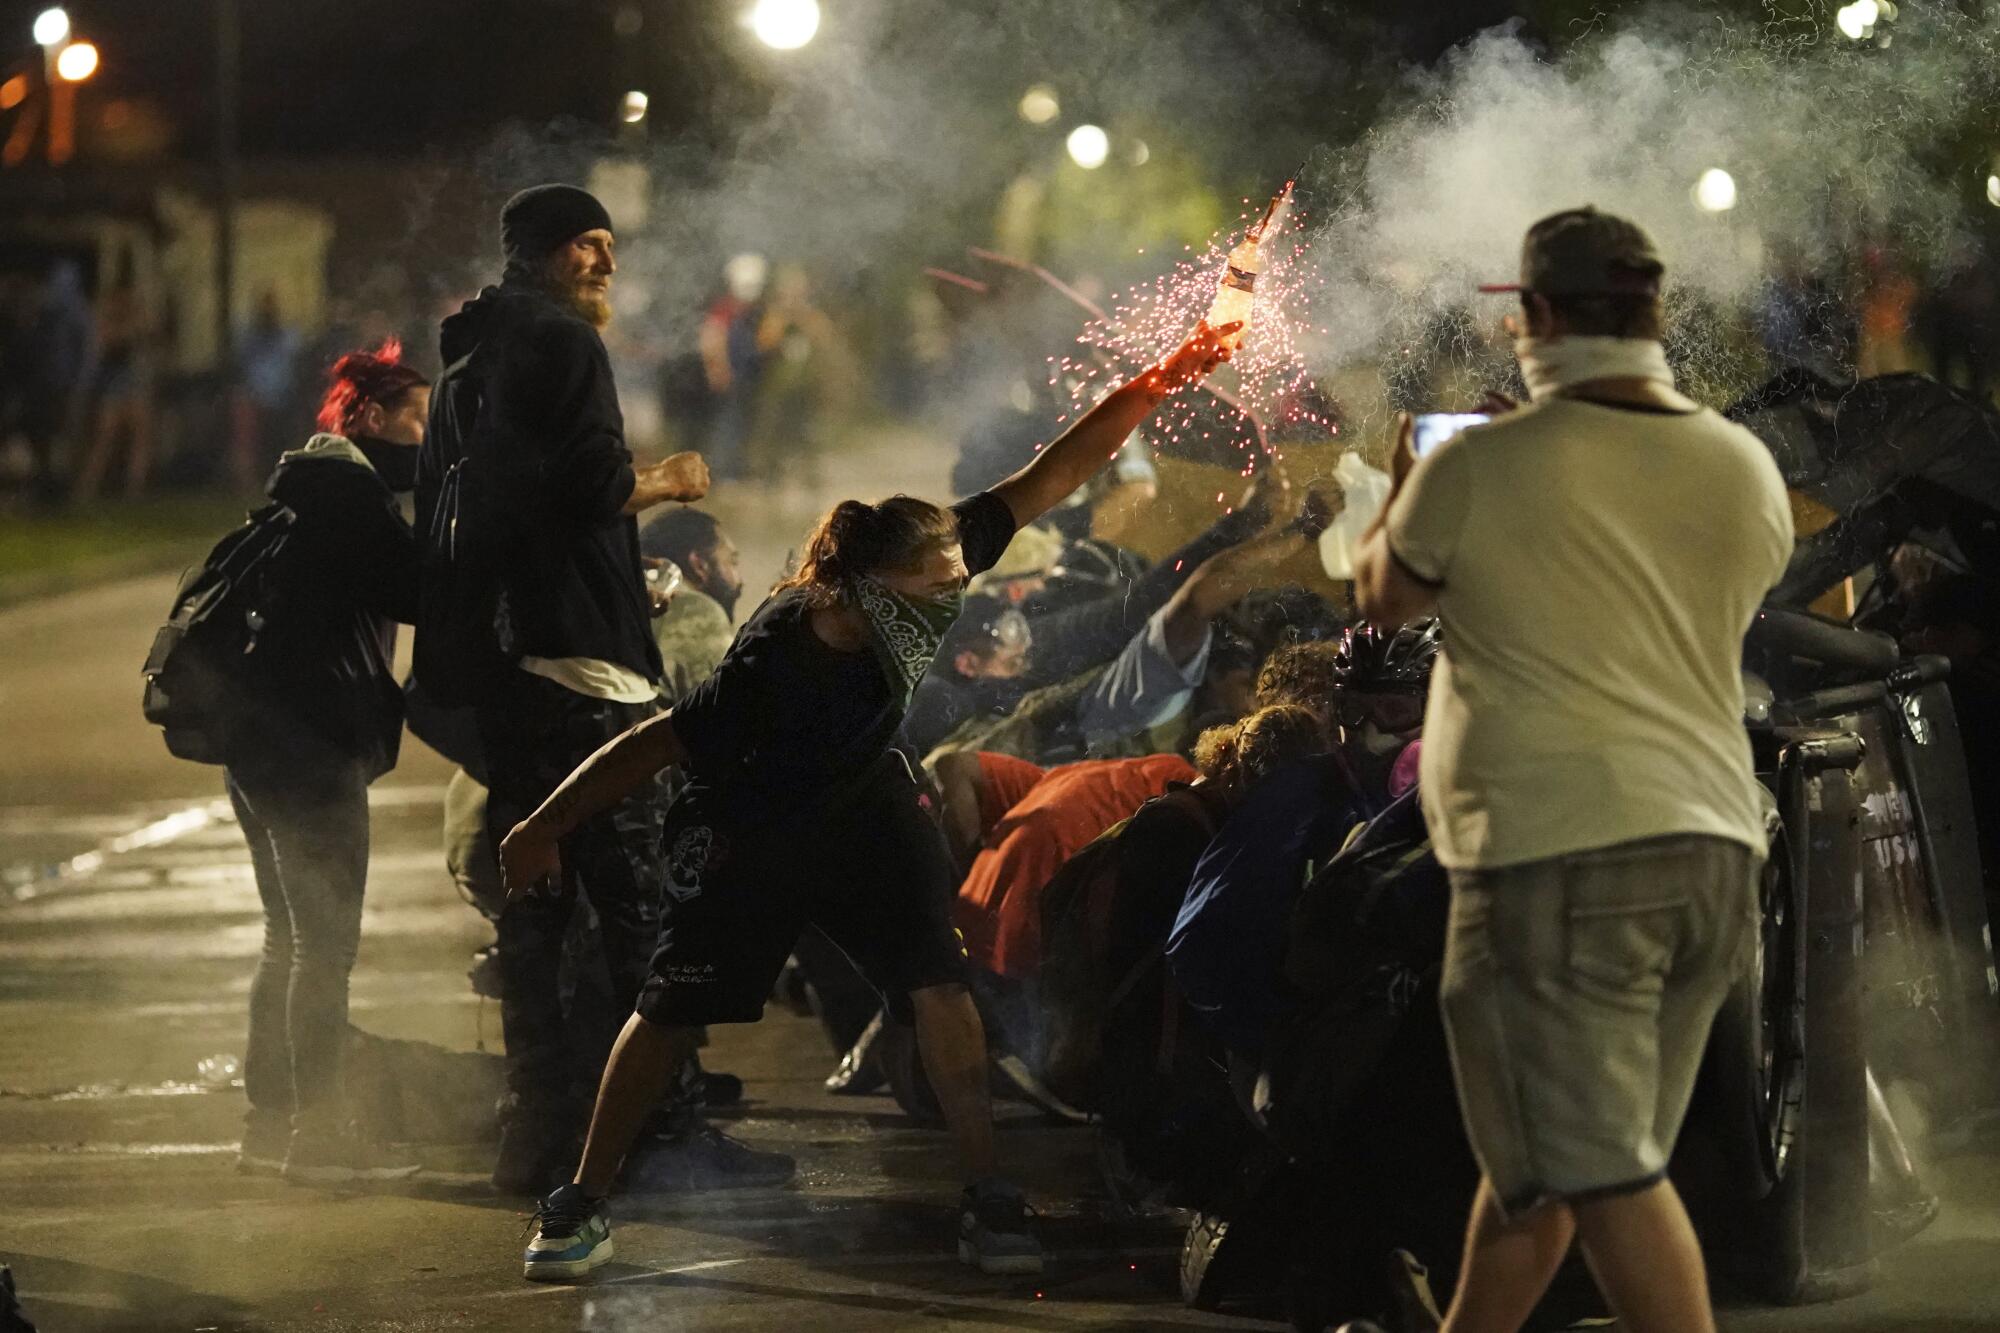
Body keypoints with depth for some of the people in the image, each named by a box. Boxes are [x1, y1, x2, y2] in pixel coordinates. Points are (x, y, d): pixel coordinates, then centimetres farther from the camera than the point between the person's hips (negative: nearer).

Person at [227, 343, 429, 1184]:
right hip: (314, 741, -11)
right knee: (326, 941, -7)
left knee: (292, 939, 16)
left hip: (265, 735, 11)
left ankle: (269, 1123, 20)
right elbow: (419, 590, -19)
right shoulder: (347, 488, -12)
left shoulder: (309, 483, 19)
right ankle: (316, 1135, -7)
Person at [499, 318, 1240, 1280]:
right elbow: (656, 745, -30)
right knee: (674, 1012, 2)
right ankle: (582, 1205, 16)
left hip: (861, 801, 4)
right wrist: (541, 831, -25)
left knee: (938, 984, -11)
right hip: (747, 827, -4)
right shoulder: (777, 666, -40)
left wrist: (1159, 384, -27)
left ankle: (988, 1200, -4)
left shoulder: (930, 571, -27)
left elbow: (1051, 477, -22)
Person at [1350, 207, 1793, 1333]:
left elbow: (1383, 599, 11)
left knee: (1604, 1173, -6)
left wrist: (1407, 489, 33)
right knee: (1538, 1153, 17)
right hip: (1713, 848, 6)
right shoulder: (1746, 468, 8)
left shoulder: (1481, 468, -8)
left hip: (1558, 855, -6)